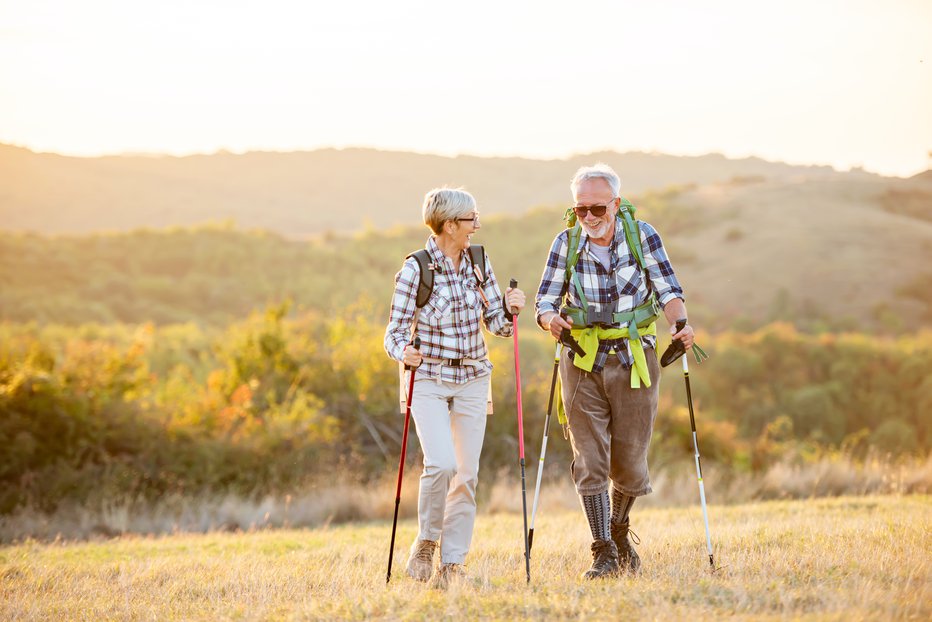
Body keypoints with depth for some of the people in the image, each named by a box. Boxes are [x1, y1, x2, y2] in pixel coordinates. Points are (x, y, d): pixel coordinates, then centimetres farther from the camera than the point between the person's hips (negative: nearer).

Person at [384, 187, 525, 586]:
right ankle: (425, 545, 2)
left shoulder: (478, 262, 3)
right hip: (429, 379, -4)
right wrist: (404, 351, -33)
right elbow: (394, 332, -11)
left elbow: (497, 324, 8)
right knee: (442, 464, -21)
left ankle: (452, 564, 11)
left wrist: (510, 307, -13)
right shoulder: (416, 268, -12)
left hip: (472, 379, 5)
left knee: (467, 474, 1)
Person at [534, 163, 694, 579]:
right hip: (583, 365, 0)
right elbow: (545, 300, -1)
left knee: (629, 462, 6)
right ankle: (604, 554, -1)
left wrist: (679, 324, -28)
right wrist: (551, 319, -24)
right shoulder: (566, 244, -3)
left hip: (634, 361, 0)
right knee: (590, 461, -6)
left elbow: (667, 289, -8)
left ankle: (620, 532, 33)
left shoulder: (641, 235, -6)